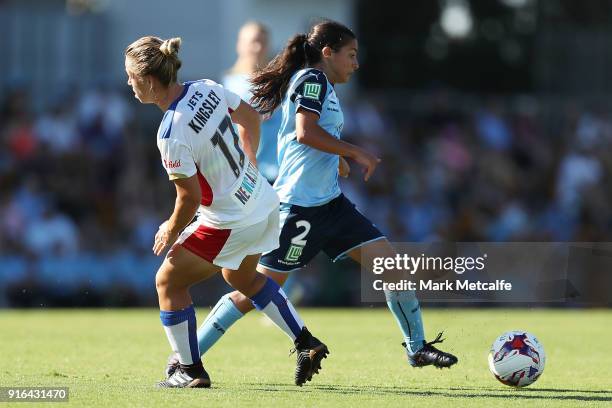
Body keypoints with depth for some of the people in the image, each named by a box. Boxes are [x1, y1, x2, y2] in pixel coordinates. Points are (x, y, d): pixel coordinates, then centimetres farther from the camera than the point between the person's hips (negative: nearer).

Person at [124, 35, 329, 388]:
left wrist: (171, 232, -3)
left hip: (231, 224, -8)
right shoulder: (206, 89, -5)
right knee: (241, 276, 33)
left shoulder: (172, 135, -28)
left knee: (169, 282, 9)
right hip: (264, 204, 8)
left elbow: (190, 198, -22)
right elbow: (250, 117, 12)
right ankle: (307, 344, 31)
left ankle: (191, 371, 14)